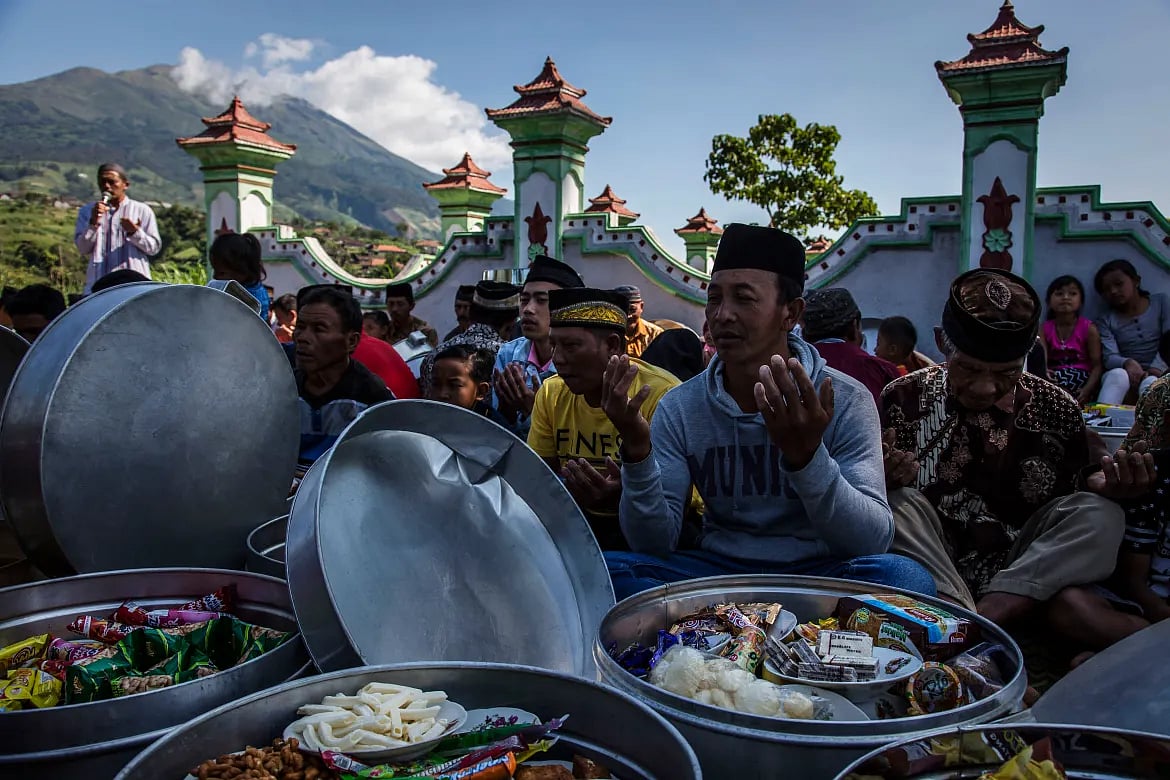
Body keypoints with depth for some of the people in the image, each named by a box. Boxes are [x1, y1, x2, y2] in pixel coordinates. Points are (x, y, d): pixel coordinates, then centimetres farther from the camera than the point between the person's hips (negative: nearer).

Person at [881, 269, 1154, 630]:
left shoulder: (1056, 410, 3)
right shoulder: (904, 399, -2)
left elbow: (1069, 517, 10)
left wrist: (1099, 489, -12)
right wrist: (885, 483, -23)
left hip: (1025, 570, 2)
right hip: (932, 577, -1)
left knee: (1101, 516, -21)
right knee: (903, 503, -27)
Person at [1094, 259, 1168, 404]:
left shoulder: (1161, 301, 10)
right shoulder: (1106, 321, 9)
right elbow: (1109, 357, -6)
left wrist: (1156, 369, -20)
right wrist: (1127, 363, -31)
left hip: (1158, 374, 0)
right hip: (1125, 373, 0)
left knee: (1151, 383, -35)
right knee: (1118, 374, -35)